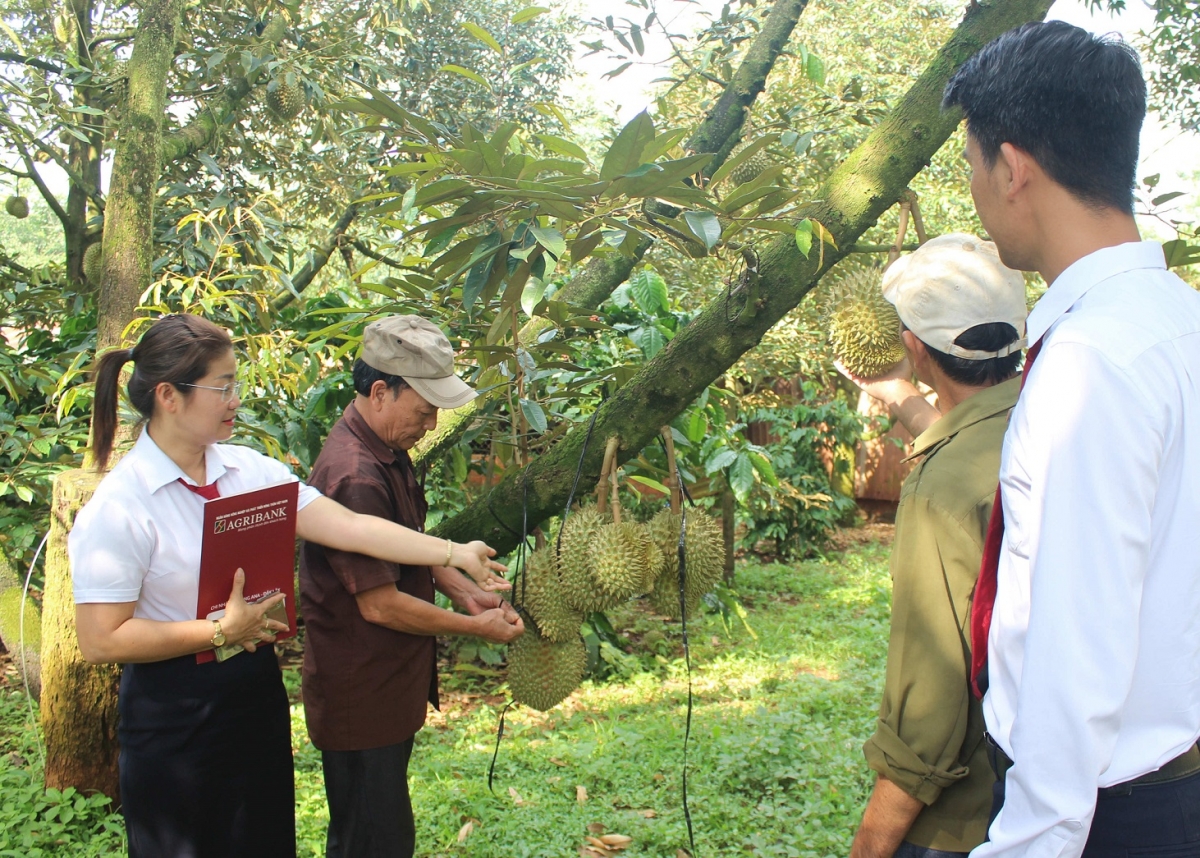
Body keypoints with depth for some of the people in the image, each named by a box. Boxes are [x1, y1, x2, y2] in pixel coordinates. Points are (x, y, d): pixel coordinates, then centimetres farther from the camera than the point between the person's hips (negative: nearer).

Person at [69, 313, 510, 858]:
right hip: (173, 717, -6)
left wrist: (455, 554, -11)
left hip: (256, 693, 6)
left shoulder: (247, 470, -1)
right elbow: (101, 641, -19)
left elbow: (349, 526, -6)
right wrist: (220, 632, -20)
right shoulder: (118, 507, -17)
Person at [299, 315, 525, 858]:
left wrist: (464, 591, 5)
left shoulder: (387, 451, 6)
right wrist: (475, 628, -15)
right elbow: (380, 605, -25)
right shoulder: (355, 476, -28)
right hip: (361, 695, -10)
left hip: (390, 686, 10)